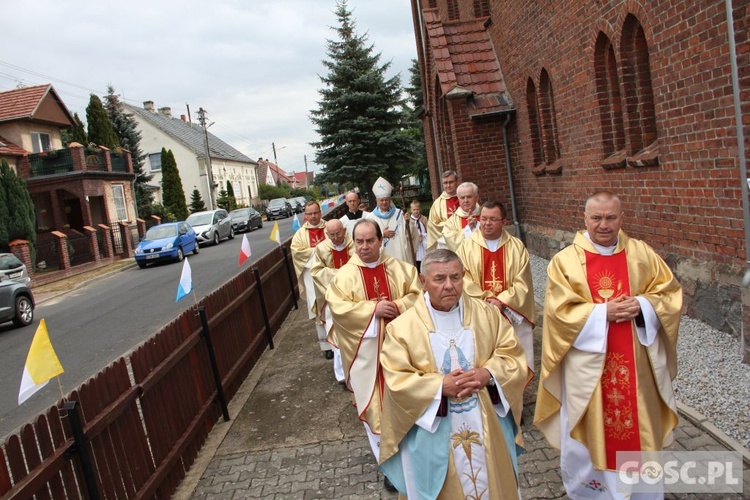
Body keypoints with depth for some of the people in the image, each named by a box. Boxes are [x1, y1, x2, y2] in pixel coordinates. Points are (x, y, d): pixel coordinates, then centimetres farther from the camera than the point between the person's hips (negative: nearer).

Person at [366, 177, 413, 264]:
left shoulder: (399, 214, 7)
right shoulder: (371, 217, 1)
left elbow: (408, 234, 4)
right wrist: (382, 234, -10)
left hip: (400, 255, 2)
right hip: (382, 257, -2)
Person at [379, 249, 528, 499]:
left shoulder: (486, 313, -1)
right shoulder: (402, 327, -9)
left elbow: (514, 357, 0)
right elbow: (397, 381, -11)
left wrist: (488, 374, -18)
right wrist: (440, 386, -22)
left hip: (488, 426, 2)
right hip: (434, 434, -2)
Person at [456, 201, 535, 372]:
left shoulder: (517, 247, 4)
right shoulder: (466, 246, 0)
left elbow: (522, 284, -1)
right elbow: (463, 281, -7)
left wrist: (502, 302, -14)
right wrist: (486, 301, -16)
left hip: (511, 315, 1)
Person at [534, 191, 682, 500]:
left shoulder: (642, 254, 3)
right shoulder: (565, 261, -6)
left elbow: (671, 293, 4)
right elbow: (560, 311, -11)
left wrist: (642, 306, -15)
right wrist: (603, 311, -21)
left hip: (636, 363, 3)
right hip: (588, 365, -2)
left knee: (641, 428, 16)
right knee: (589, 432, 10)